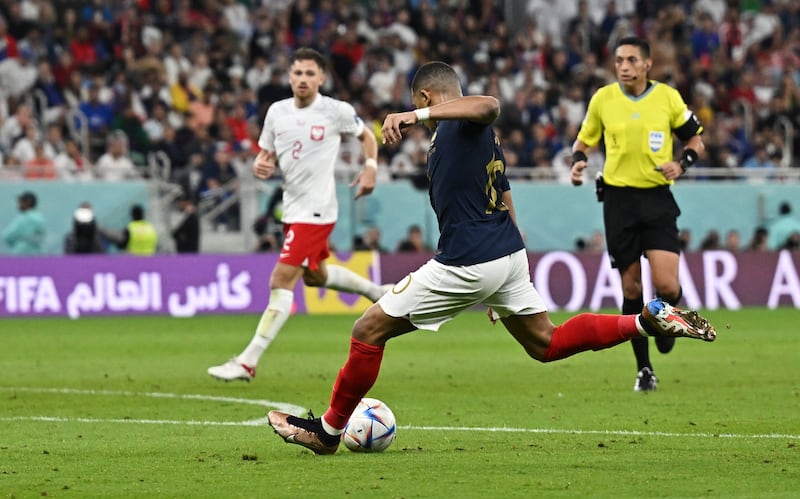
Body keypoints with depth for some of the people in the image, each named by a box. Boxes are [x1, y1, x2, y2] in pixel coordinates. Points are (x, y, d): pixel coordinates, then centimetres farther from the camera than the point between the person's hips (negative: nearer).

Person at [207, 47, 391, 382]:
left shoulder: (336, 111, -9)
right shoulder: (277, 112, 5)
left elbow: (367, 136, 9)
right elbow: (266, 155, 14)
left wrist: (371, 167, -7)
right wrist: (260, 166, -9)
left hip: (316, 210, -8)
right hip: (292, 207, 8)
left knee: (281, 281, -14)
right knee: (314, 275, 26)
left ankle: (248, 363, -15)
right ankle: (375, 291, 51)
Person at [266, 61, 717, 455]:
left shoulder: (461, 122, -8)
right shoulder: (486, 140, 20)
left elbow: (490, 105, -34)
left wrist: (415, 115, -43)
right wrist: (502, 289, 32)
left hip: (467, 263, -9)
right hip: (510, 255, 9)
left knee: (370, 329, 1)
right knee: (546, 344, 20)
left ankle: (329, 430, 10)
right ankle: (650, 320, 7)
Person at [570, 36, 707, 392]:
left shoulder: (667, 97, -1)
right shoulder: (602, 99, 2)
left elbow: (696, 140, 8)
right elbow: (584, 139, 15)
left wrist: (682, 163, -12)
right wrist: (578, 161, -6)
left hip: (657, 199, -1)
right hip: (619, 199, 1)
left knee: (666, 286, -14)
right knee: (631, 287, 2)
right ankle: (644, 369, 15)